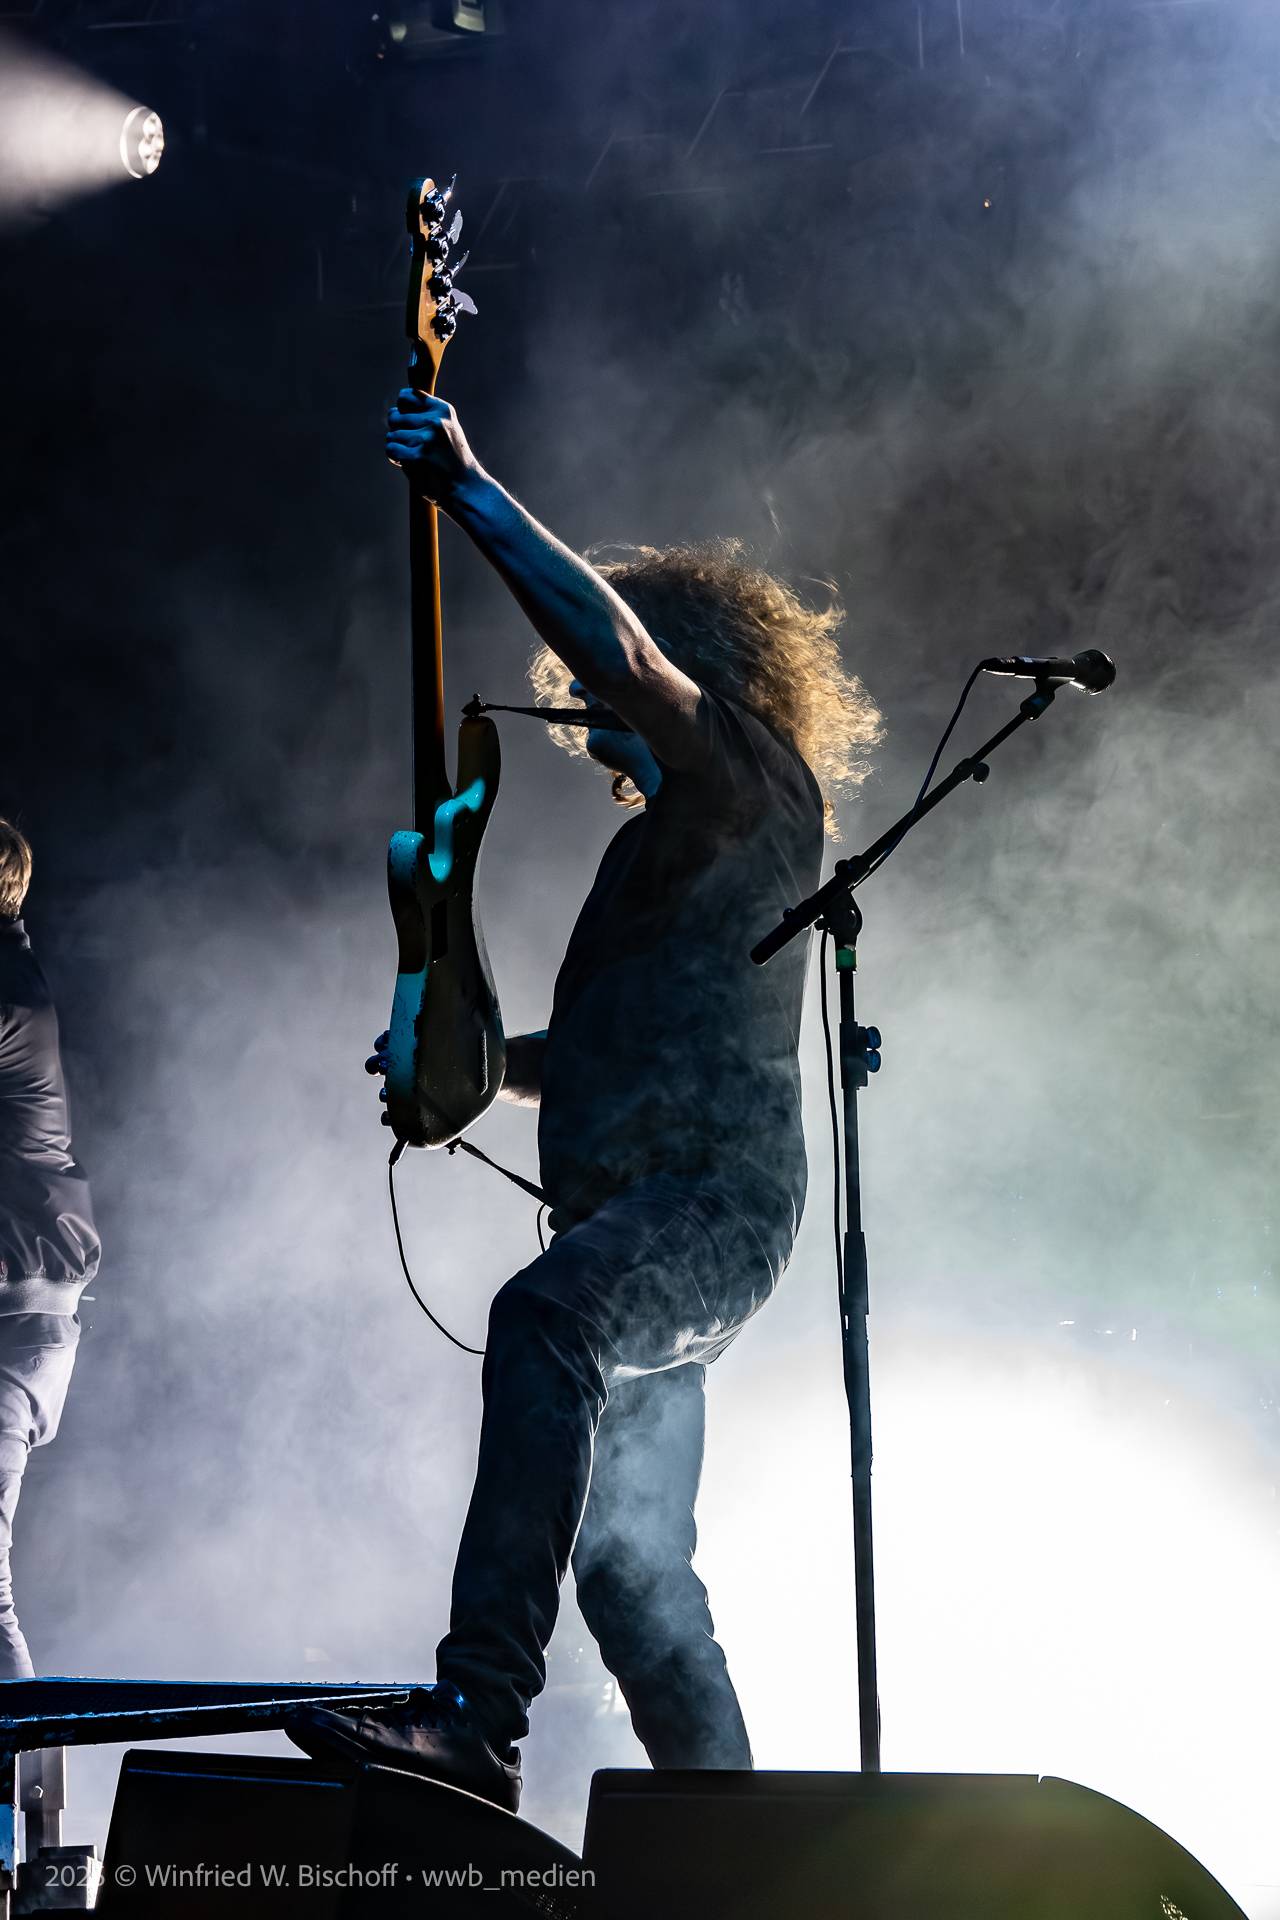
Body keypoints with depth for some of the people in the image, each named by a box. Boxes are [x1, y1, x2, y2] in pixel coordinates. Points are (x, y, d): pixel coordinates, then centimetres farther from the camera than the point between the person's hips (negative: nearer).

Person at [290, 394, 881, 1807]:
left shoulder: (755, 789, 1)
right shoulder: (667, 844, 29)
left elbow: (618, 648, -16)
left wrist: (469, 490, -14)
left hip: (713, 1196, -11)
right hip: (645, 1220, 11)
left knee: (541, 1321, -39)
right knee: (626, 1557, 9)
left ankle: (477, 1717, -49)